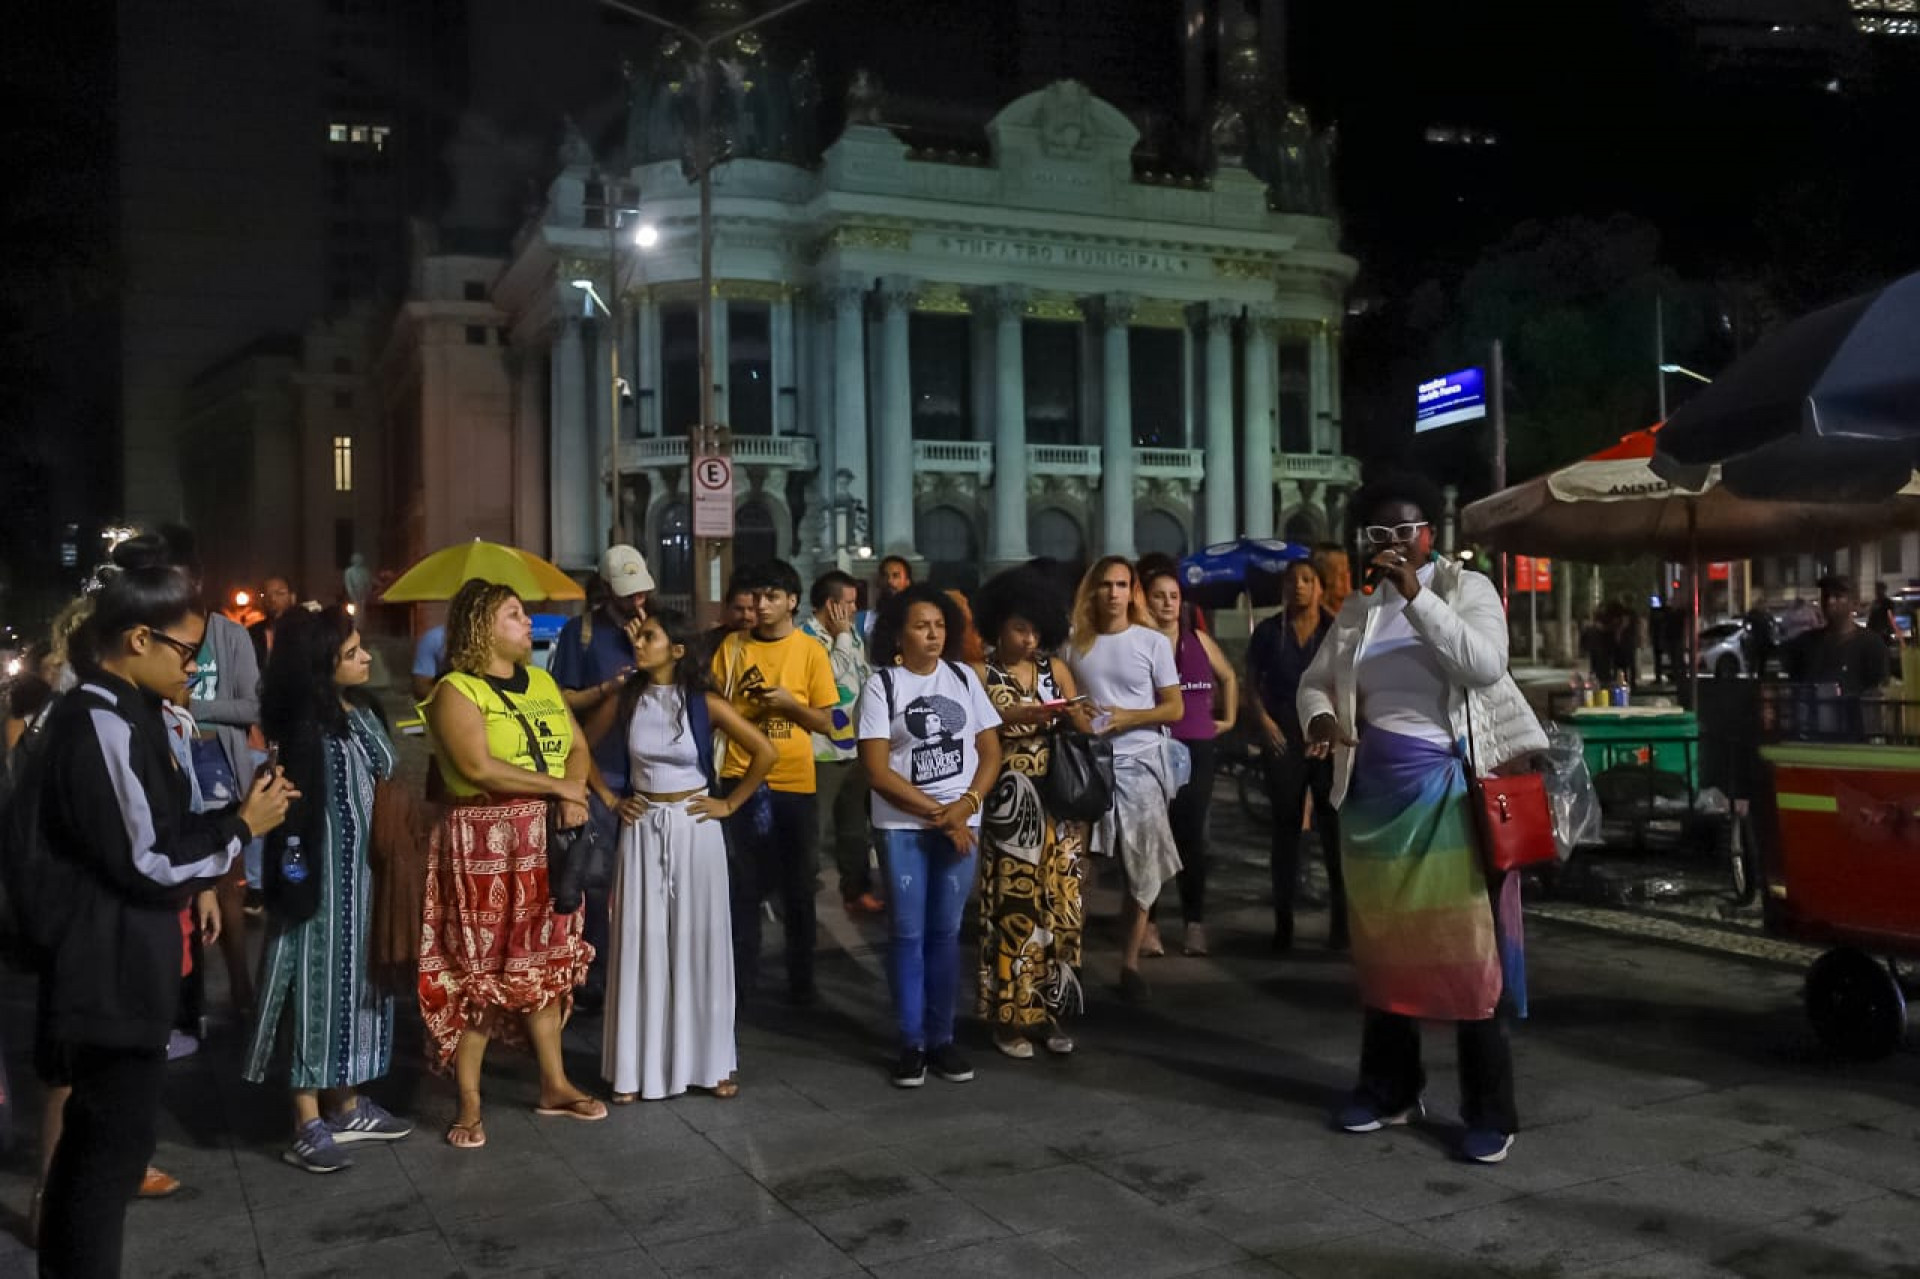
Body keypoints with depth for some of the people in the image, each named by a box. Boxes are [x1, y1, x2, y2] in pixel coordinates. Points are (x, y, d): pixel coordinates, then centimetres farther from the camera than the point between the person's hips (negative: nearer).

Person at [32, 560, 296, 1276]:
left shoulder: (113, 716, 11)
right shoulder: (105, 727, -21)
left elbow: (151, 835, 13)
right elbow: (149, 865, -22)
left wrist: (233, 815, 3)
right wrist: (243, 827, -10)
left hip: (110, 963, 11)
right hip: (111, 971, -11)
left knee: (94, 1137, 21)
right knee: (113, 1144, 0)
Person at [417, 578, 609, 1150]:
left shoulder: (543, 683, 13)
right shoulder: (456, 691, -9)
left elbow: (578, 748, 10)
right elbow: (478, 768, -21)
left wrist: (574, 797, -10)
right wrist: (558, 787, -15)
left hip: (544, 843, 6)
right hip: (483, 844, -6)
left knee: (544, 964, 12)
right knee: (477, 970, -1)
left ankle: (554, 1084, 22)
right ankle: (469, 1104, 9)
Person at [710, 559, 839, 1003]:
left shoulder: (811, 652, -1)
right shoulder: (733, 646, 4)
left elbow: (825, 722, 1)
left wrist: (788, 702, -15)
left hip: (795, 783, -1)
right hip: (742, 778, 1)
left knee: (797, 886, 8)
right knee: (743, 884, 5)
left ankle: (801, 979, 19)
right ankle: (741, 975, 17)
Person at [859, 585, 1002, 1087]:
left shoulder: (963, 676, 6)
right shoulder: (881, 684, -5)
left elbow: (991, 750, 6)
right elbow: (877, 770, -10)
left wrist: (965, 805, -10)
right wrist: (938, 812, -12)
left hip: (961, 822, 3)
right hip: (902, 825, -2)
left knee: (946, 932, 7)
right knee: (907, 933, 2)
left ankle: (942, 1037, 17)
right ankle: (911, 1043, 11)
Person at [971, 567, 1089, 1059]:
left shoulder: (1055, 669, 9)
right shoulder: (980, 673, -1)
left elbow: (1083, 728, 7)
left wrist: (1071, 712, -14)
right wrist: (1011, 717, -23)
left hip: (1057, 802, 4)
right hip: (1007, 805, -4)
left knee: (1057, 903, 5)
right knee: (1012, 904, -2)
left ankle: (1048, 1009, 16)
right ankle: (1009, 1016, 8)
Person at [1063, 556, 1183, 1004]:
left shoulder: (1154, 643, 2)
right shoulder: (1074, 645, 8)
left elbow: (1175, 708, 0)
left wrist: (1128, 717, -14)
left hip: (1138, 766, -1)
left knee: (1143, 876, 3)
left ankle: (1129, 966, 16)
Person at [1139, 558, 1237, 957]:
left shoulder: (1199, 640, 11)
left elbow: (1228, 676, 27)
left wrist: (1229, 718, 23)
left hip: (1196, 750, 3)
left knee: (1191, 837, 6)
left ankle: (1195, 923, 12)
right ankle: (1147, 924, 8)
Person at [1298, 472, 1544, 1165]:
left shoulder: (1467, 588, -1)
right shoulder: (1356, 612, 12)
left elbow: (1485, 666, -17)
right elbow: (1314, 681, 14)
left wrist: (1417, 595, -21)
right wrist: (1318, 716, -10)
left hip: (1450, 789, -5)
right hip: (1374, 791, 5)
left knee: (1467, 945, -4)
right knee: (1383, 940, 12)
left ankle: (1489, 1110, 3)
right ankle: (1389, 1087, 25)